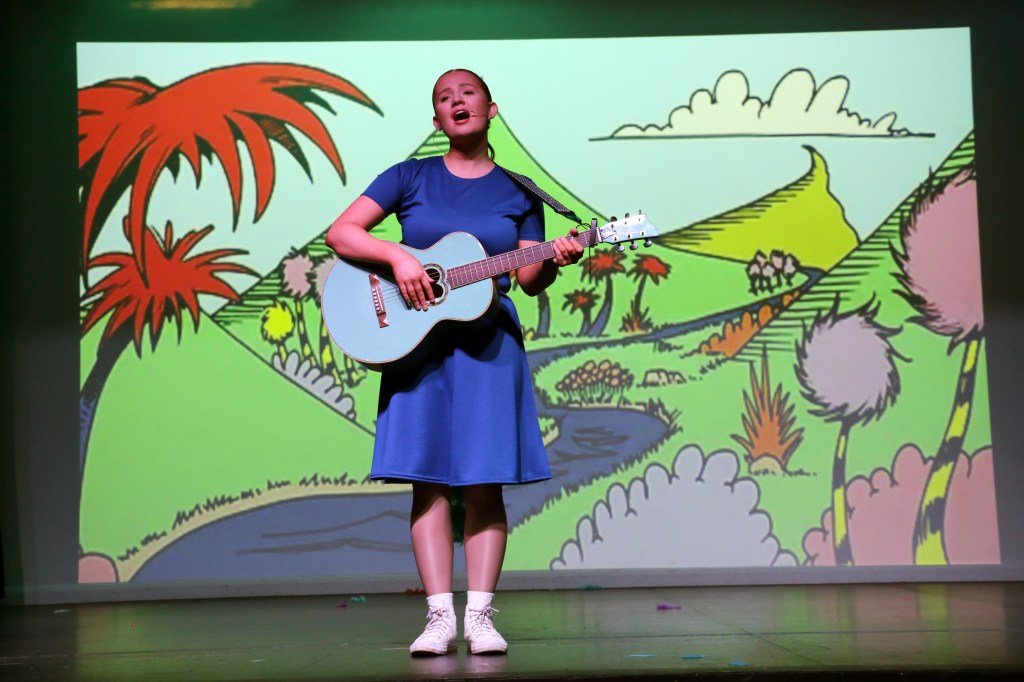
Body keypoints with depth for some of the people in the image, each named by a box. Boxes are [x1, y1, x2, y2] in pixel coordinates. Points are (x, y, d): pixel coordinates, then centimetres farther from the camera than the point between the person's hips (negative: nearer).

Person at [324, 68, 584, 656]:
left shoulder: (518, 195, 9)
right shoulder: (411, 177, 7)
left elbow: (529, 280, 5)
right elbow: (340, 233, 0)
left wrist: (555, 264, -16)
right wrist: (398, 257, -14)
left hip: (489, 341, 0)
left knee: (485, 484, -3)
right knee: (429, 480, -3)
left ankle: (480, 616, 2)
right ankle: (440, 616, 0)